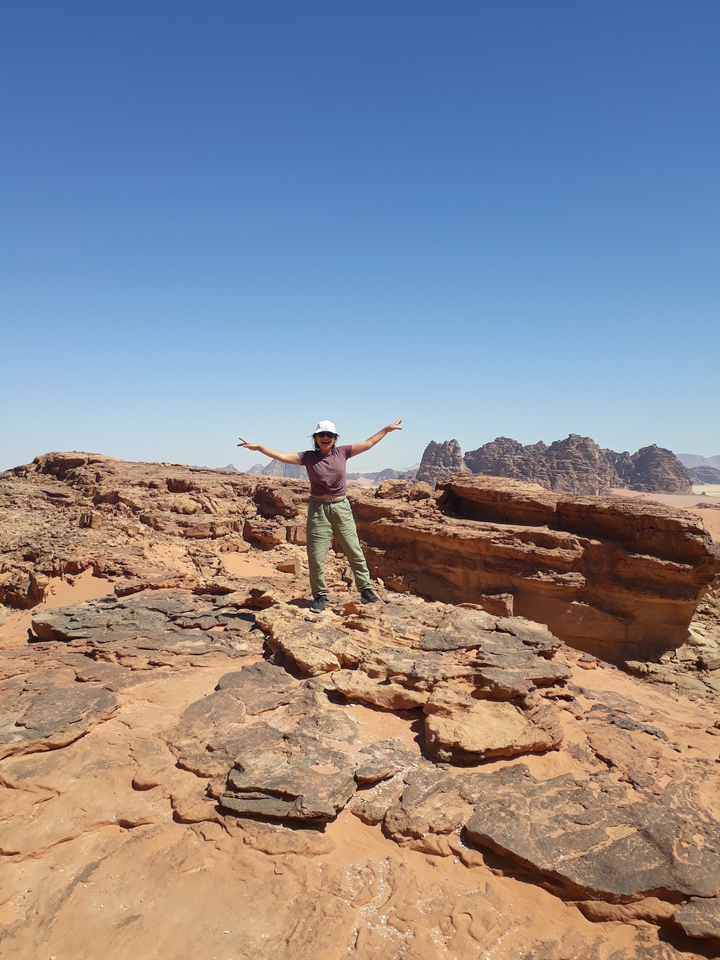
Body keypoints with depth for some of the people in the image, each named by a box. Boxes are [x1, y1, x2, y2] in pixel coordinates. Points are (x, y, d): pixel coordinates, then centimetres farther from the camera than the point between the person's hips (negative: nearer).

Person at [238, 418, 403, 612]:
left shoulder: (342, 453, 3)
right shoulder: (308, 457, -1)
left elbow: (367, 443, 8)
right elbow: (282, 456, -9)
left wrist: (387, 429, 10)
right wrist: (258, 447, -18)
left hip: (341, 508, 2)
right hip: (318, 509, -1)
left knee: (354, 551, 6)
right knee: (316, 556, 1)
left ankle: (366, 590, 18)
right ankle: (319, 596, 17)